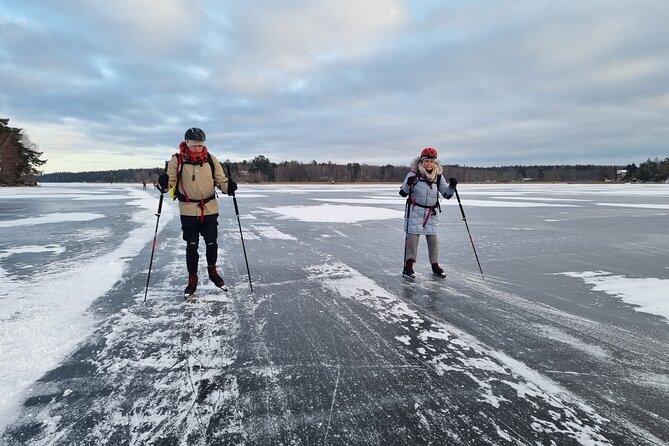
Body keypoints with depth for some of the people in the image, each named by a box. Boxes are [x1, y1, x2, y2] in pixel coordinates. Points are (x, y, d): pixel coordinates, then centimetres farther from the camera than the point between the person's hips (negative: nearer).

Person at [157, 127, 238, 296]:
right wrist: (164, 184, -27)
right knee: (191, 246, 4)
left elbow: (220, 179, 2)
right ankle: (192, 279, 21)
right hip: (188, 210, -1)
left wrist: (228, 186, -18)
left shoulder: (211, 159, -1)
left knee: (212, 243, 9)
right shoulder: (177, 160, -6)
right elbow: (171, 180, -5)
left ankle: (212, 271, 34)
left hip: (210, 208, 2)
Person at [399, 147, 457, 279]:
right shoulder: (413, 174, -8)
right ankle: (408, 266, -2)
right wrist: (408, 184, -27)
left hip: (432, 212, 4)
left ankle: (435, 265, 20)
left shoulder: (438, 176, 3)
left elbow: (447, 194, 3)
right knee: (413, 236, -8)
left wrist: (452, 186, -15)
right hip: (415, 210, -3)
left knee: (433, 238, 7)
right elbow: (403, 193, -8)